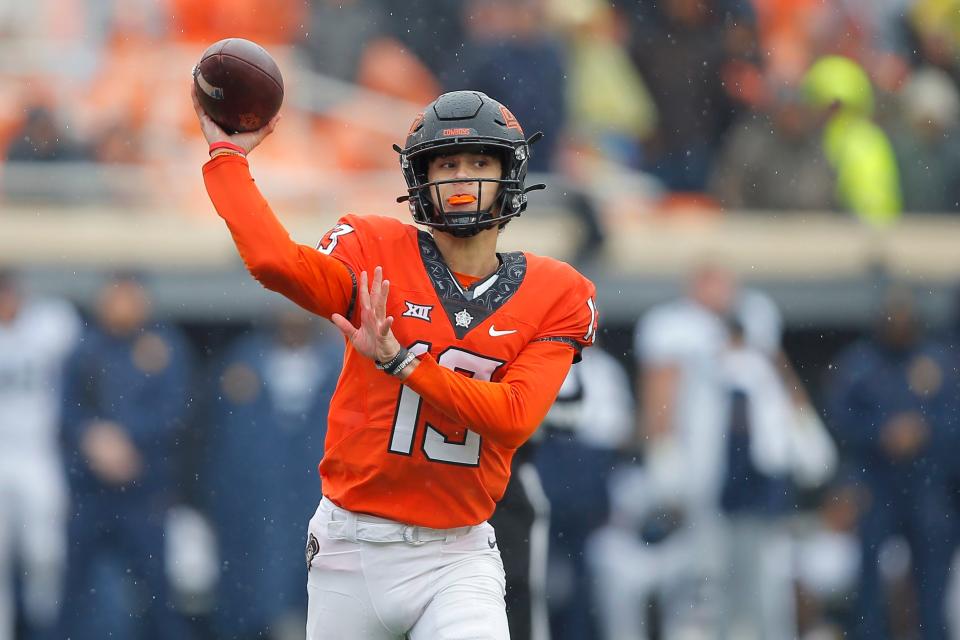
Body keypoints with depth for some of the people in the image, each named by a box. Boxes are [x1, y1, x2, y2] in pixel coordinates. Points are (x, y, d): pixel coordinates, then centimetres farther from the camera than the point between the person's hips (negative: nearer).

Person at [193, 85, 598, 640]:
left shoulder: (555, 297, 0)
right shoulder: (377, 252, 0)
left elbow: (515, 418, -14)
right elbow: (277, 262, -20)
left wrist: (398, 361, -20)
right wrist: (228, 155, -14)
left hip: (456, 558, -1)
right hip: (352, 547, 1)